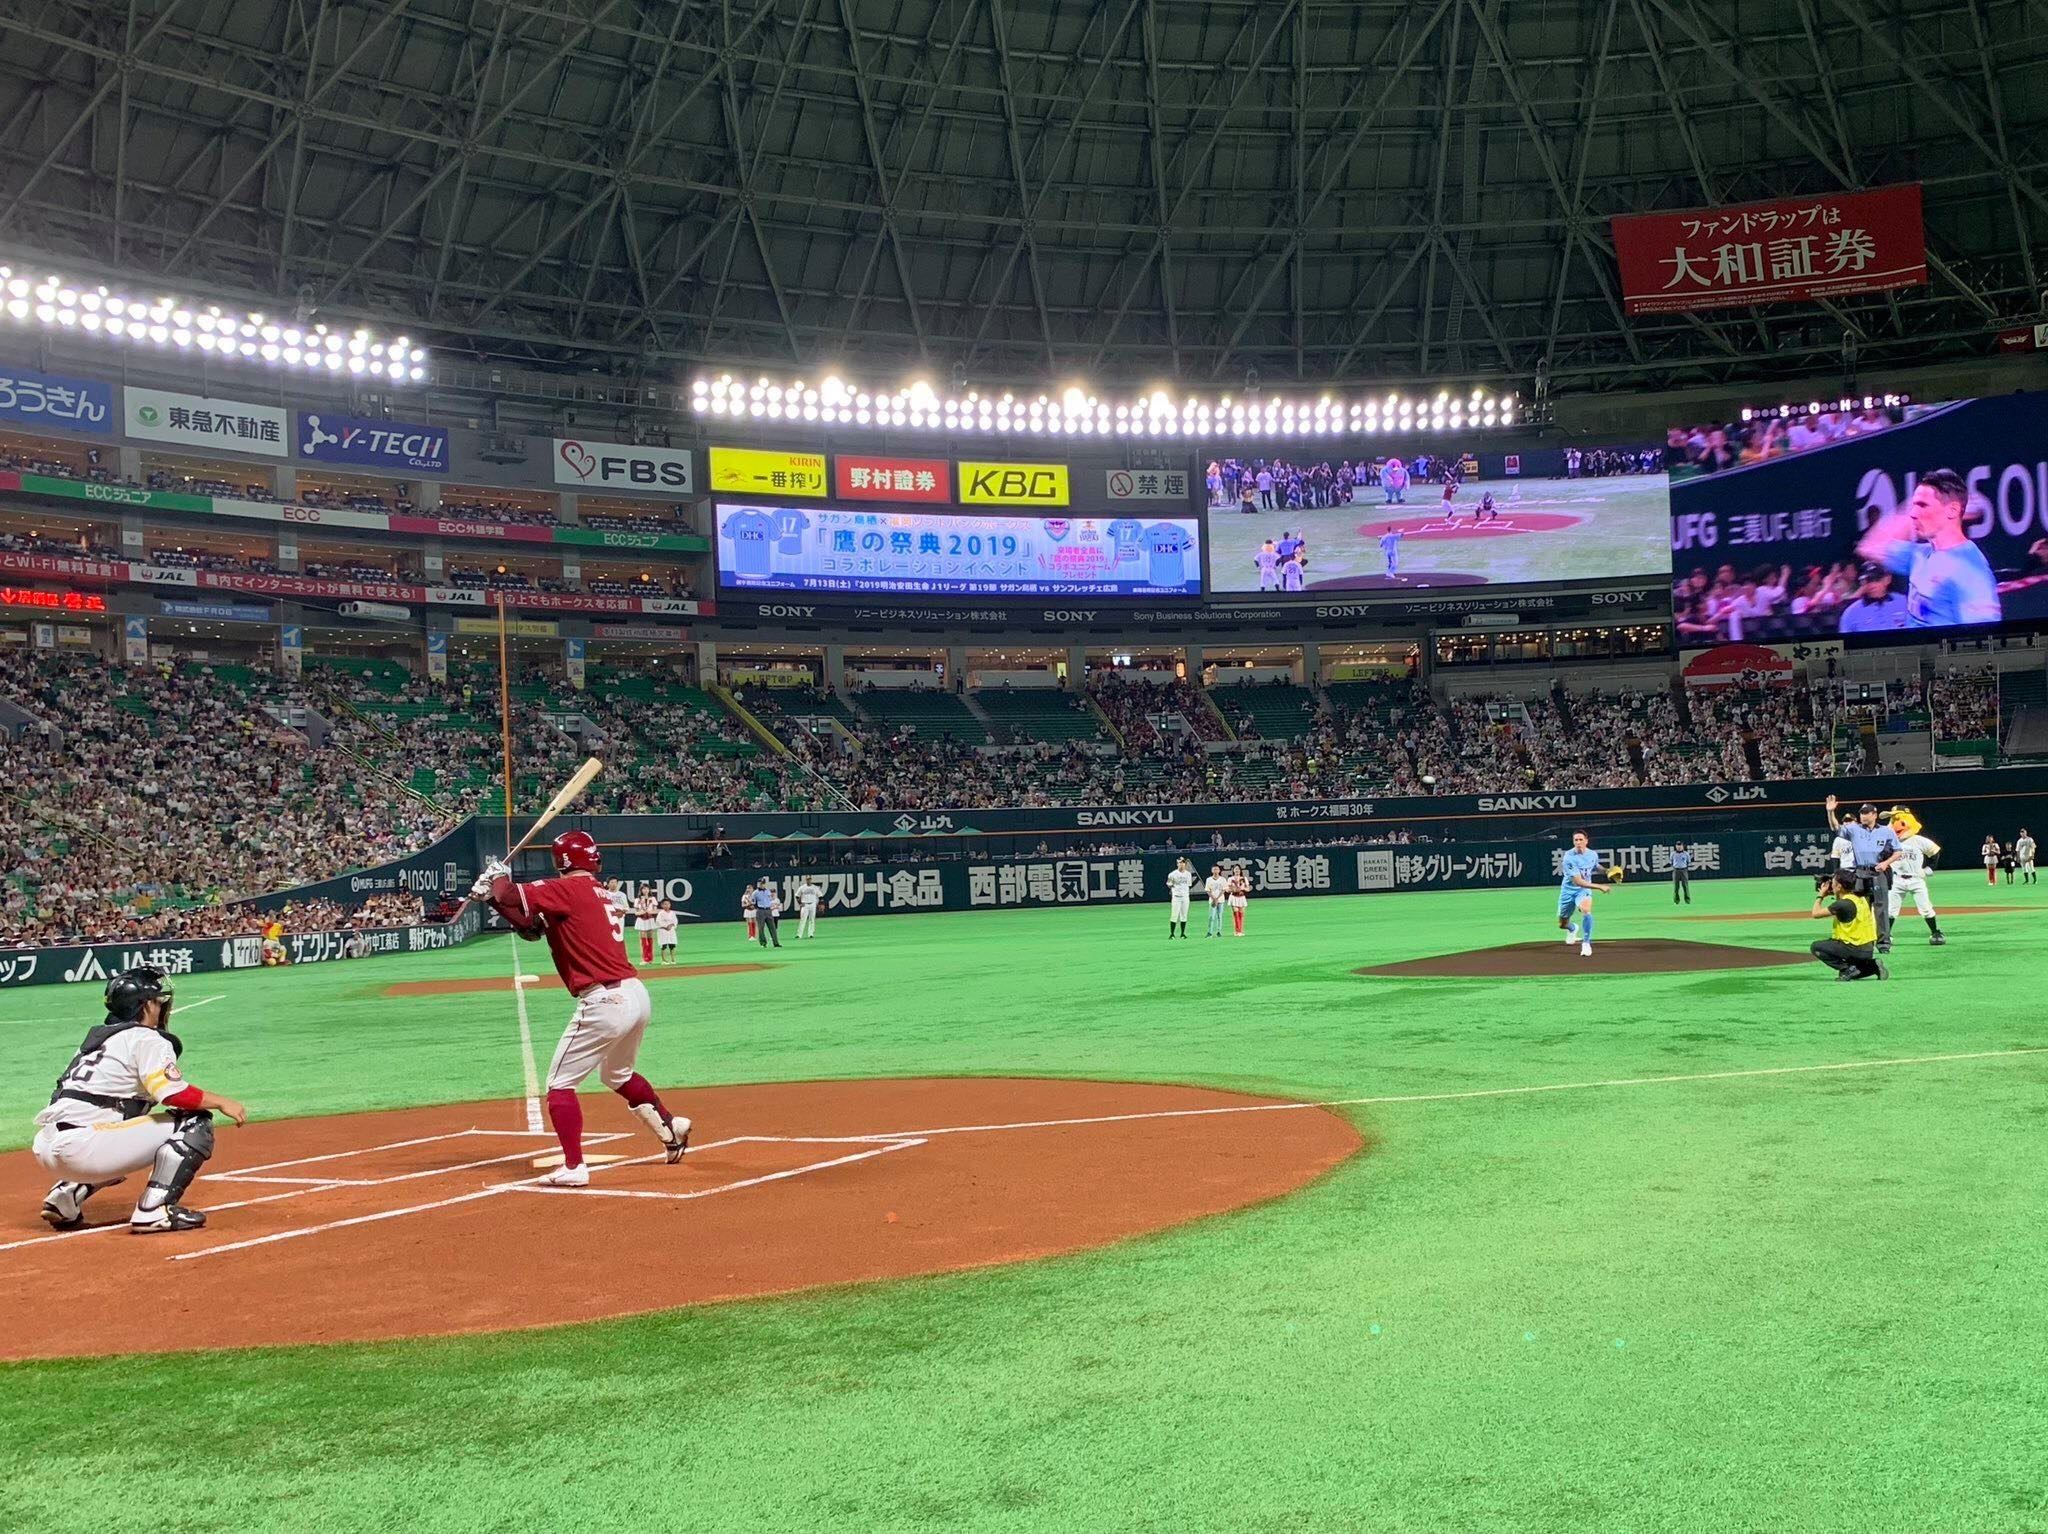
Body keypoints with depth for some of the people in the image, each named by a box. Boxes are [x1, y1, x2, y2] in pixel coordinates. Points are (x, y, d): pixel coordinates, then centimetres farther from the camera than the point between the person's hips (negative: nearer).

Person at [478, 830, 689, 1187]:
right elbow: (533, 927, 17)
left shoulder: (568, 890, -8)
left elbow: (512, 896, -15)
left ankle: (573, 1168, -4)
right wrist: (492, 898, 11)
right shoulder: (603, 895, 17)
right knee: (618, 1075, 33)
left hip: (604, 1002, -9)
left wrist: (498, 875, 8)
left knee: (559, 1084, 0)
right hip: (636, 994, 9)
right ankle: (671, 1127, 40)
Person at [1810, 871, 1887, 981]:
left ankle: (1848, 969, -9)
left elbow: (1815, 914, -14)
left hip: (1857, 949, -9)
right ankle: (1872, 966, 11)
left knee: (1816, 947, -4)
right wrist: (1834, 894, 16)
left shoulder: (1844, 904, -19)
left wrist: (1820, 895, 0)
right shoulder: (1859, 898, 7)